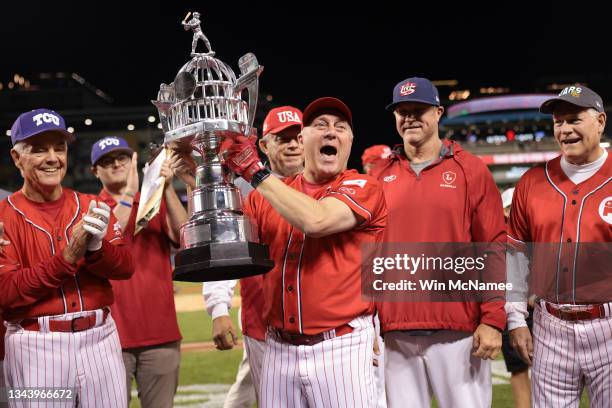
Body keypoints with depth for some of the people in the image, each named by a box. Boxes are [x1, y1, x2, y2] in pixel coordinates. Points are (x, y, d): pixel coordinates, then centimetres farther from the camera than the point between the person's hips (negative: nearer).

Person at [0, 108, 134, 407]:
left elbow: (126, 268, 4)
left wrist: (95, 247, -17)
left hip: (100, 338, 3)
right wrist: (68, 256, -19)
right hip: (36, 346, -3)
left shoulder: (92, 207, 10)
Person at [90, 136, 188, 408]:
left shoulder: (158, 204, 12)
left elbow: (184, 237, -6)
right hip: (112, 333, -2)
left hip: (161, 333, 2)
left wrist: (168, 188, -16)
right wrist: (128, 195, -17)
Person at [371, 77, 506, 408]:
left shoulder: (471, 170, 2)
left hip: (459, 330, -2)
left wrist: (492, 320, -9)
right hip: (394, 332, 2)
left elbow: (494, 249, -2)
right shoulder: (379, 176, 10)